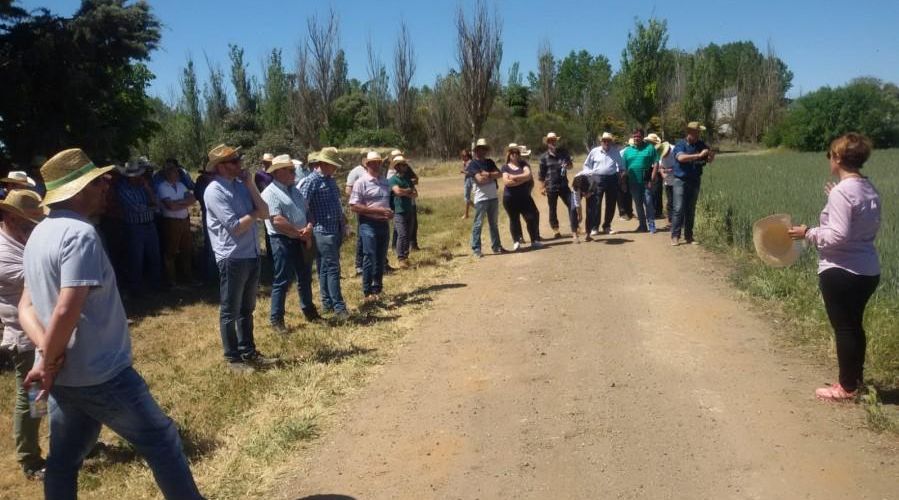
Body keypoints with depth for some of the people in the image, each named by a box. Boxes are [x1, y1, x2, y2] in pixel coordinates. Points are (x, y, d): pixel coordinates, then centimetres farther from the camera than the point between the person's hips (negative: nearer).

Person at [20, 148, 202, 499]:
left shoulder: (40, 234, 10)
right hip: (100, 374, -9)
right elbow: (67, 310, -29)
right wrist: (48, 363, -15)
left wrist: (48, 353, -7)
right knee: (161, 441, 5)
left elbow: (27, 306, 9)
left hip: (63, 376, 9)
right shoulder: (80, 234, -21)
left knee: (64, 458, 19)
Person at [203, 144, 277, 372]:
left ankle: (248, 352, 30)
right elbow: (236, 227, -19)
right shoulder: (215, 191, -14)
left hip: (252, 255, 8)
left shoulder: (241, 184, 9)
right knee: (230, 312, 6)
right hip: (232, 258, -8)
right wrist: (255, 212, -3)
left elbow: (265, 213, 3)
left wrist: (251, 185, -4)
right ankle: (233, 358, 17)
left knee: (247, 309, 18)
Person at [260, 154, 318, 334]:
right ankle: (276, 319, 8)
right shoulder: (270, 193, -13)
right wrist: (300, 233, -14)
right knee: (282, 281, -2)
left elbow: (307, 211, 14)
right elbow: (277, 221, -21)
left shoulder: (295, 190, 13)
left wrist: (309, 228, -6)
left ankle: (309, 310, 33)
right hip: (283, 241, -8)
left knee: (305, 278, 17)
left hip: (302, 240, 8)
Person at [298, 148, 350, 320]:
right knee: (331, 268, -9)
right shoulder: (311, 181, -12)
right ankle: (338, 306, -7)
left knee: (327, 268, 13)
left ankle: (327, 303, 21)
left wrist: (343, 222, 22)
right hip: (323, 232, -9)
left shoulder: (330, 180, 16)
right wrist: (311, 225, -18)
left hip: (336, 231, 9)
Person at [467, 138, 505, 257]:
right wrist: (493, 176, -3)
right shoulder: (472, 164, -4)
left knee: (494, 224, 13)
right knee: (478, 224, -3)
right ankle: (476, 249, 1)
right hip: (481, 198, -6)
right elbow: (480, 179, -17)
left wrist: (487, 174, -10)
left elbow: (500, 174, 4)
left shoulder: (489, 162, 16)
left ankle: (496, 246, 21)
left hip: (493, 197, 6)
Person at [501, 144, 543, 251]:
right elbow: (506, 182, -14)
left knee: (533, 217, -3)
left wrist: (514, 177, -13)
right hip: (510, 198, -2)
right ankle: (516, 241, 16)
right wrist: (523, 179, -13)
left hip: (524, 197, 2)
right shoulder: (505, 167, 1)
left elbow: (528, 175, -11)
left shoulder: (523, 164, 7)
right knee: (514, 219, 5)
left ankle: (534, 241, 6)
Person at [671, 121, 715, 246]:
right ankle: (675, 236, -5)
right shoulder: (680, 144, -7)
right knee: (678, 209, -8)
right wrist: (699, 155, -31)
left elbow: (709, 160, 9)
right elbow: (681, 157, -26)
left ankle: (689, 236, 13)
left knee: (691, 210, 8)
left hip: (695, 181, 5)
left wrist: (711, 155, -15)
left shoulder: (701, 145, 7)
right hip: (681, 180, -4)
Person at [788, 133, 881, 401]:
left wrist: (809, 233, -9)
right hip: (868, 271, 9)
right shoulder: (870, 190, 7)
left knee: (844, 328, 3)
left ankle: (847, 387, 15)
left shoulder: (842, 191, -20)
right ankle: (855, 377, 35)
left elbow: (838, 236, -24)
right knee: (854, 325, 21)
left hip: (841, 272, -9)